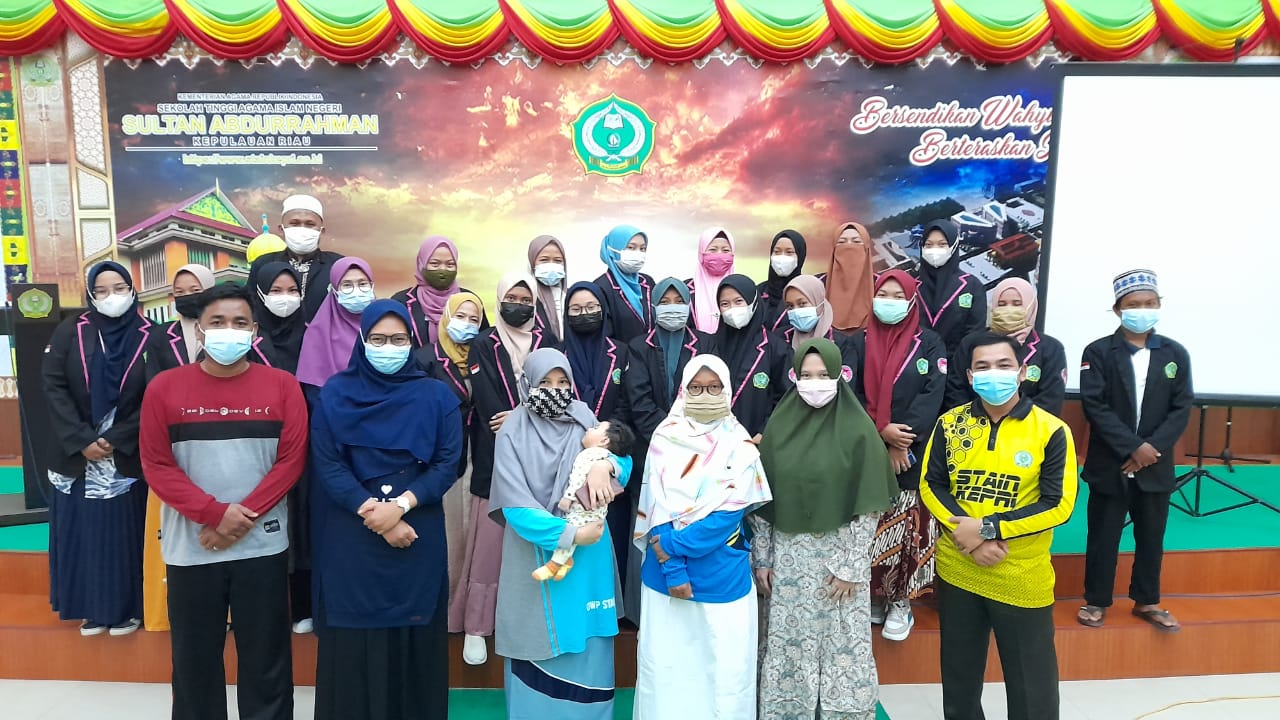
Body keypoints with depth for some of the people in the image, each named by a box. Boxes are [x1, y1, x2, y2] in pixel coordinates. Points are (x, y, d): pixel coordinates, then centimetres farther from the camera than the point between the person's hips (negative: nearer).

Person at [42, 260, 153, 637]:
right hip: (77, 455, 2)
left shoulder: (149, 336, -3)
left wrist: (115, 440, -13)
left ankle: (127, 608, 17)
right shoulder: (70, 331, 1)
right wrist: (82, 440, -13)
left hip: (128, 456, -2)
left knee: (125, 532, 4)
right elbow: (53, 387, -4)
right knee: (83, 532, 8)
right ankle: (92, 609, 21)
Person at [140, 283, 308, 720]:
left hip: (263, 546, 0)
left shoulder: (282, 385, -2)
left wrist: (245, 516, -13)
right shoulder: (164, 388, -1)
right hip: (190, 548, 1)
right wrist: (214, 513, -13)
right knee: (194, 657, 14)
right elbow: (157, 466, -3)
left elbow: (291, 460, -4)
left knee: (266, 657, 9)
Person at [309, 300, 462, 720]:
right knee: (353, 639, 7)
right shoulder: (335, 394, 2)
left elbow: (448, 464, -3)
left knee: (415, 636, 7)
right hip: (351, 537, 0)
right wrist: (372, 513, -14)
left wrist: (400, 505, -16)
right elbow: (326, 466, -5)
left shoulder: (436, 396, 2)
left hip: (418, 536, 0)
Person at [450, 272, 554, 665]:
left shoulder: (546, 344, 11)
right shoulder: (483, 346, 5)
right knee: (488, 542, -1)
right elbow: (486, 403, -6)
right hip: (494, 458, -2)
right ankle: (475, 627, 10)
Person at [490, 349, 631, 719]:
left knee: (586, 648, 10)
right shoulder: (513, 434, -8)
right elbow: (516, 506, -14)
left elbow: (623, 464, 4)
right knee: (539, 648, 7)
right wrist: (570, 534, -20)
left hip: (587, 554, 3)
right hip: (537, 555, -2)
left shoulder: (584, 422, 1)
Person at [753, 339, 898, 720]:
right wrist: (761, 558, 2)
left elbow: (867, 506, -7)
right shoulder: (780, 425, 0)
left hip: (840, 552, -2)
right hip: (788, 554, 2)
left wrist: (851, 567, -10)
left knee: (842, 645, 7)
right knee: (787, 646, 9)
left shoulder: (858, 428, -8)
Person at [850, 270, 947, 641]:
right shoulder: (859, 343, 6)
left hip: (913, 456, -1)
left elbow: (932, 397, -8)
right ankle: (873, 597, 22)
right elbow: (850, 396, -1)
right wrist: (881, 431, -15)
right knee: (868, 532, 6)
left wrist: (902, 442, -16)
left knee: (908, 532, 2)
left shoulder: (929, 343, 2)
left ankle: (901, 602, 18)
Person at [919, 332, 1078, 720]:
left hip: (1022, 578, -3)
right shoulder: (950, 423, -2)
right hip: (957, 571, 3)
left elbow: (1057, 505, -14)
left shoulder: (1051, 430, -10)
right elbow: (930, 485, 0)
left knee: (1031, 682, 13)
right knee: (959, 675, 20)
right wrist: (968, 535, -15)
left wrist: (987, 527, -20)